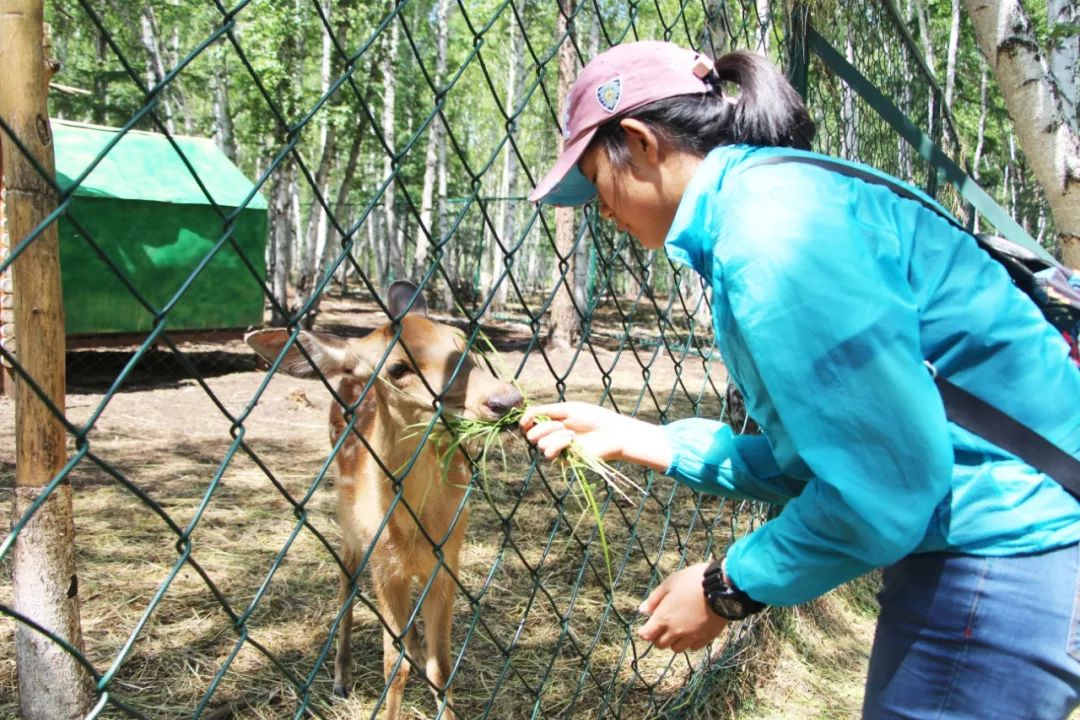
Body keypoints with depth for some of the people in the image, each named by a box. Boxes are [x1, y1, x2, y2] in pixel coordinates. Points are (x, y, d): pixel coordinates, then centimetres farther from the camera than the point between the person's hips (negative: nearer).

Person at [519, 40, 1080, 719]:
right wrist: (628, 437, 11)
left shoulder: (768, 219, -22)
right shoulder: (770, 198, 8)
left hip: (1008, 555, -10)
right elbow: (809, 455, 9)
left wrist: (728, 589, -10)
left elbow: (884, 485, -24)